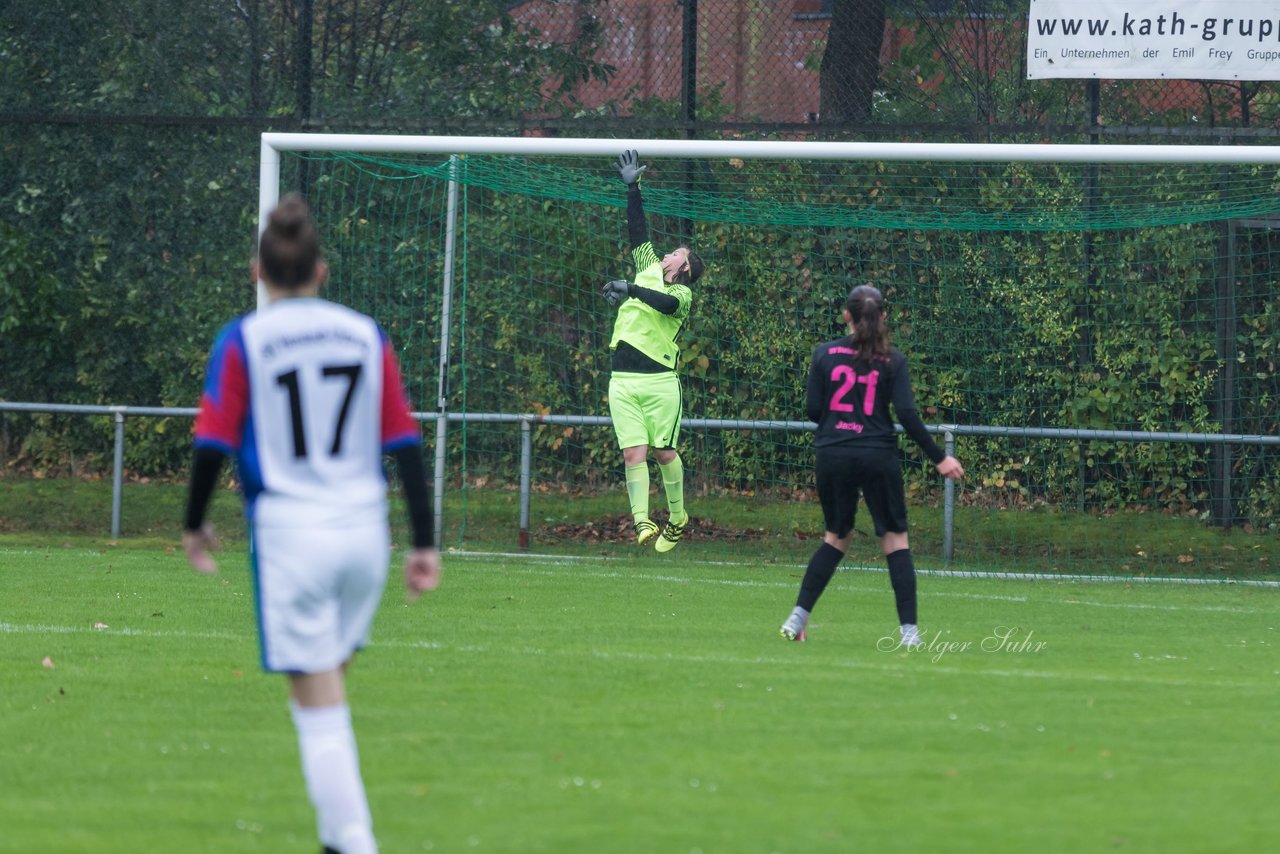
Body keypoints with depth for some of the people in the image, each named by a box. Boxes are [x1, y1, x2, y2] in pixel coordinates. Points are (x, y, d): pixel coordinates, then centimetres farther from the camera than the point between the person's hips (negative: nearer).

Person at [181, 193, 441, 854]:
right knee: (328, 693, 21)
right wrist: (424, 544, 7)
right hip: (364, 529, 4)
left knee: (320, 713, -1)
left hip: (290, 533, -4)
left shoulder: (243, 341, -4)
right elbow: (406, 444, 4)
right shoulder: (366, 335, 5)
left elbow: (214, 444, -5)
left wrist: (194, 526, 11)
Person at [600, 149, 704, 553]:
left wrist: (630, 289, -29)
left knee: (664, 451, 0)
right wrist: (632, 187, 18)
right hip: (623, 380, 4)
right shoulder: (649, 269, 17)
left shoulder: (682, 294, 1)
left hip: (659, 380, -4)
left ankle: (677, 516, 19)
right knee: (634, 452, -5)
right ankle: (642, 523, -9)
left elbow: (666, 303, -22)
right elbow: (637, 230, 21)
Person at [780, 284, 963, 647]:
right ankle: (909, 629, -2)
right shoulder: (893, 361, -2)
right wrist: (939, 458, 0)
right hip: (877, 455, -2)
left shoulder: (825, 354, 1)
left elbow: (812, 409, 1)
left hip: (833, 455, 2)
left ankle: (798, 617, 12)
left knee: (837, 536, 19)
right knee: (895, 538, 5)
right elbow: (907, 415, -8)